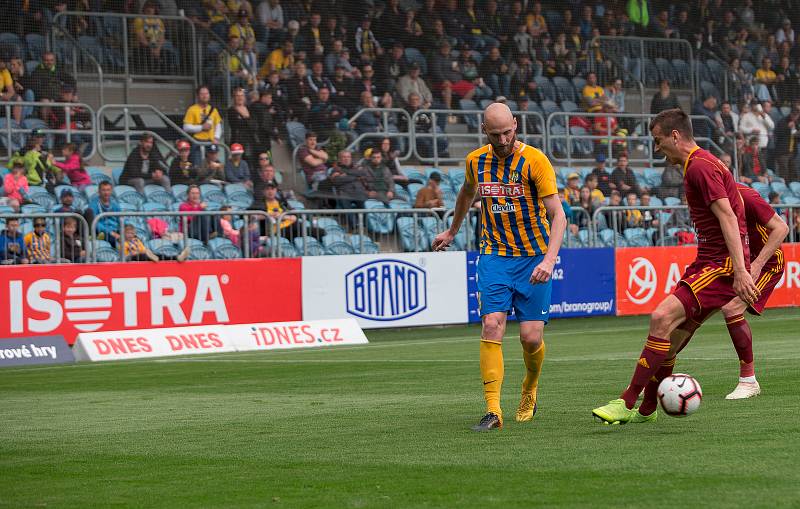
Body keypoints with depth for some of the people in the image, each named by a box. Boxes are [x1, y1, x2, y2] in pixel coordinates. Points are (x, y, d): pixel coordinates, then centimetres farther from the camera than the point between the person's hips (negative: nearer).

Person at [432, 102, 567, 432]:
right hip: (494, 254, 3)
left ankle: (530, 389, 28)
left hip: (534, 256, -3)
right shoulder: (476, 161, 1)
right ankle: (493, 410, -16)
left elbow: (558, 215, -16)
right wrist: (452, 231, 38)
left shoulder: (534, 161, -13)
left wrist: (549, 259, -29)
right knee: (492, 325, -15)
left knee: (531, 337, -5)